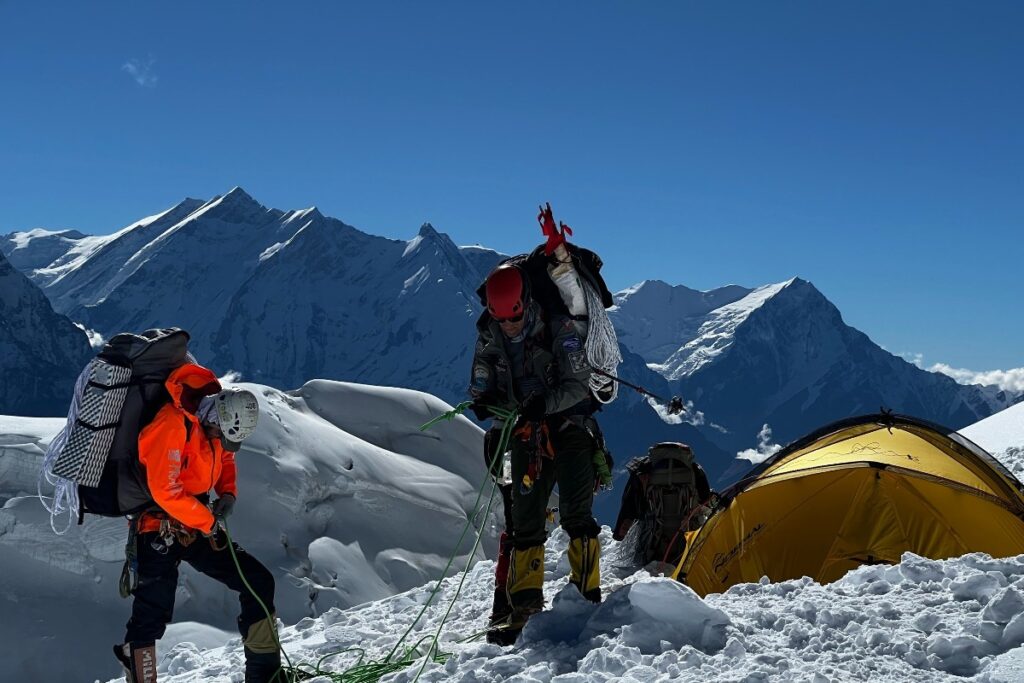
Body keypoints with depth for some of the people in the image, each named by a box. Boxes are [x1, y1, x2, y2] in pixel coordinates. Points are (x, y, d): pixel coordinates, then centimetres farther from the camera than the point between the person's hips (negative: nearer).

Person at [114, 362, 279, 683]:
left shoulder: (214, 423, 1)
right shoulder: (173, 424, -24)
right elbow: (165, 491, -26)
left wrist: (228, 492, 2)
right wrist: (209, 523, -15)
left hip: (198, 529, 8)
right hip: (160, 531, -8)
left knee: (259, 583, 4)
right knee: (152, 615, -11)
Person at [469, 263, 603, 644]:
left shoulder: (558, 328, -16)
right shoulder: (489, 336, -2)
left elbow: (577, 385, -16)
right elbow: (483, 383, 7)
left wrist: (545, 402, -33)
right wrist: (484, 400, -17)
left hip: (569, 429, -4)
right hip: (527, 434, 4)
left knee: (575, 516, -13)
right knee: (525, 523, 4)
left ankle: (586, 600, -5)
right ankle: (524, 610, 9)